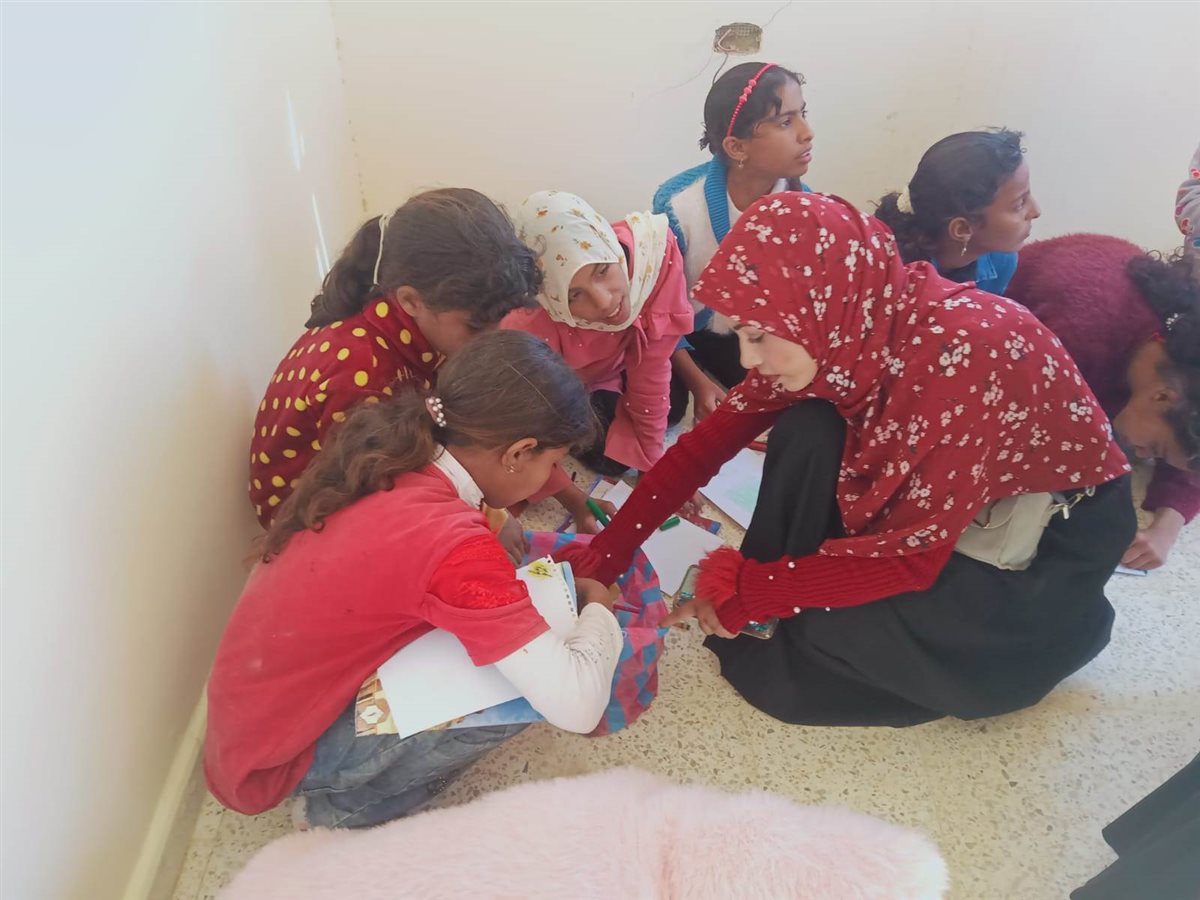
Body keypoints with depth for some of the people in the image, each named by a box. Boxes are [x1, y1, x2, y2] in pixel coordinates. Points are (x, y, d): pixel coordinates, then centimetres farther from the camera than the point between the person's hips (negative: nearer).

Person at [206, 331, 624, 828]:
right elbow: (576, 705, -32)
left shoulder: (385, 460, -8)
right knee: (522, 682, -18)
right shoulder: (452, 541, -32)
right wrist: (597, 608, -11)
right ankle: (352, 806, 2)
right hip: (277, 759, -8)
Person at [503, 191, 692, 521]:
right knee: (607, 453, -18)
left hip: (611, 364, 4)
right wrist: (576, 502, -30)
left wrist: (652, 462, -19)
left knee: (672, 407, -10)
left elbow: (651, 366, -26)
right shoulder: (531, 323, -43)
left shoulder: (654, 248, -36)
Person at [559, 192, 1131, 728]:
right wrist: (605, 554, -13)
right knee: (807, 433, -19)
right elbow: (713, 437, -11)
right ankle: (781, 609, -2)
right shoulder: (848, 327, -15)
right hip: (939, 503, 6)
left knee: (838, 628, -25)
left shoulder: (963, 352, -36)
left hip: (1060, 532, -6)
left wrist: (743, 592, -23)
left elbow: (913, 556, -30)